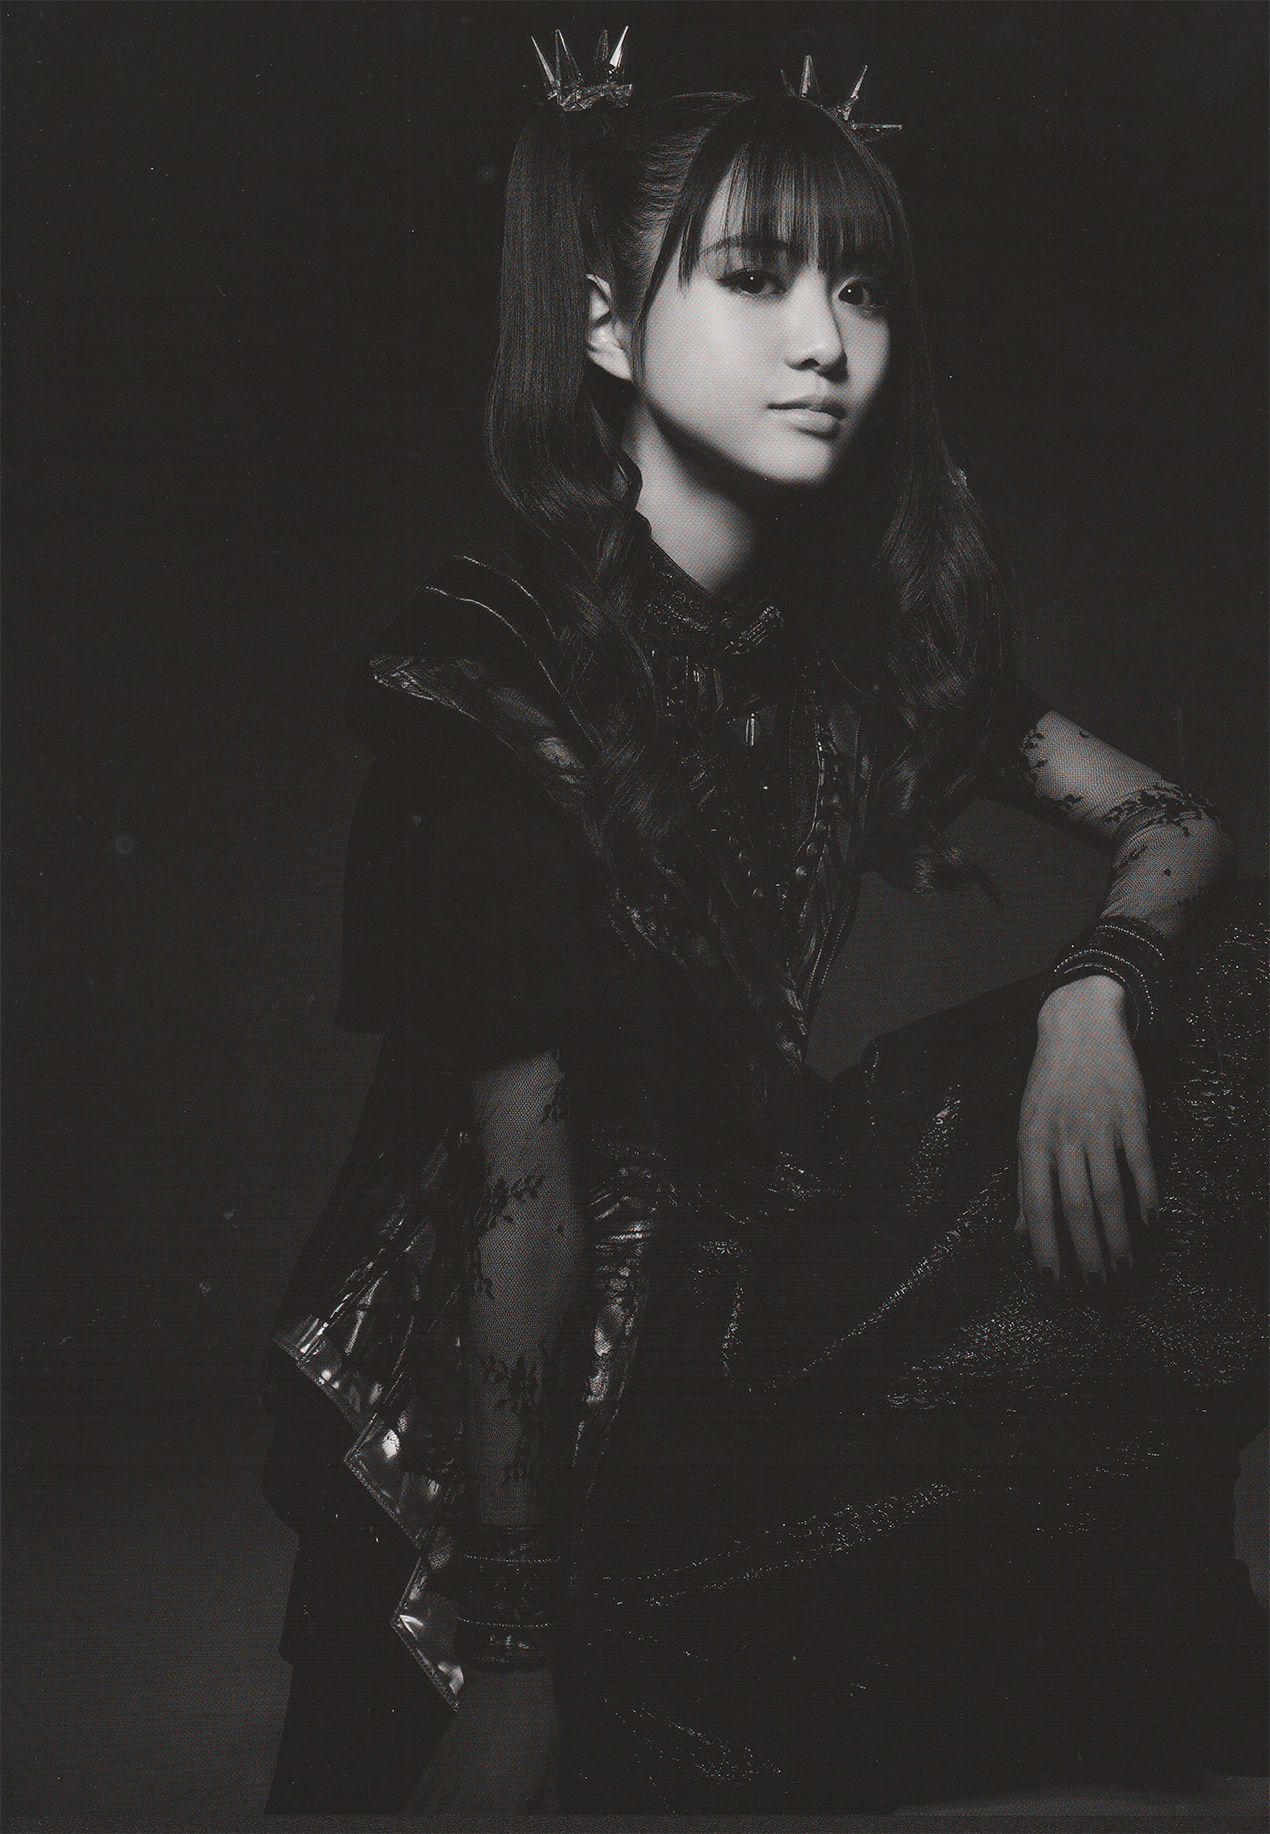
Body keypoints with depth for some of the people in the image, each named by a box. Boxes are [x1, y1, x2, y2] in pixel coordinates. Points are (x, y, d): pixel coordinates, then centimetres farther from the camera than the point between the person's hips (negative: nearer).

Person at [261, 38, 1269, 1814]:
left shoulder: (863, 621, 0)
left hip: (758, 1251, 7)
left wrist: (1094, 988, -16)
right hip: (507, 1377, -6)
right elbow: (526, 1176, -21)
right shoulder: (494, 673, -19)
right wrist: (509, 1653, -19)